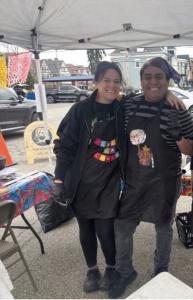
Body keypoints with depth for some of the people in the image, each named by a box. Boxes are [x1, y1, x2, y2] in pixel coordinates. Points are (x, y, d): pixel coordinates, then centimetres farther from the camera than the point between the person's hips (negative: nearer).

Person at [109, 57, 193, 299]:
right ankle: (124, 272, 37)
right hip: (133, 180, 3)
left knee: (163, 227, 18)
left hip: (164, 183, -3)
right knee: (121, 227, 11)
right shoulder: (129, 105, -3)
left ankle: (161, 270, 46)